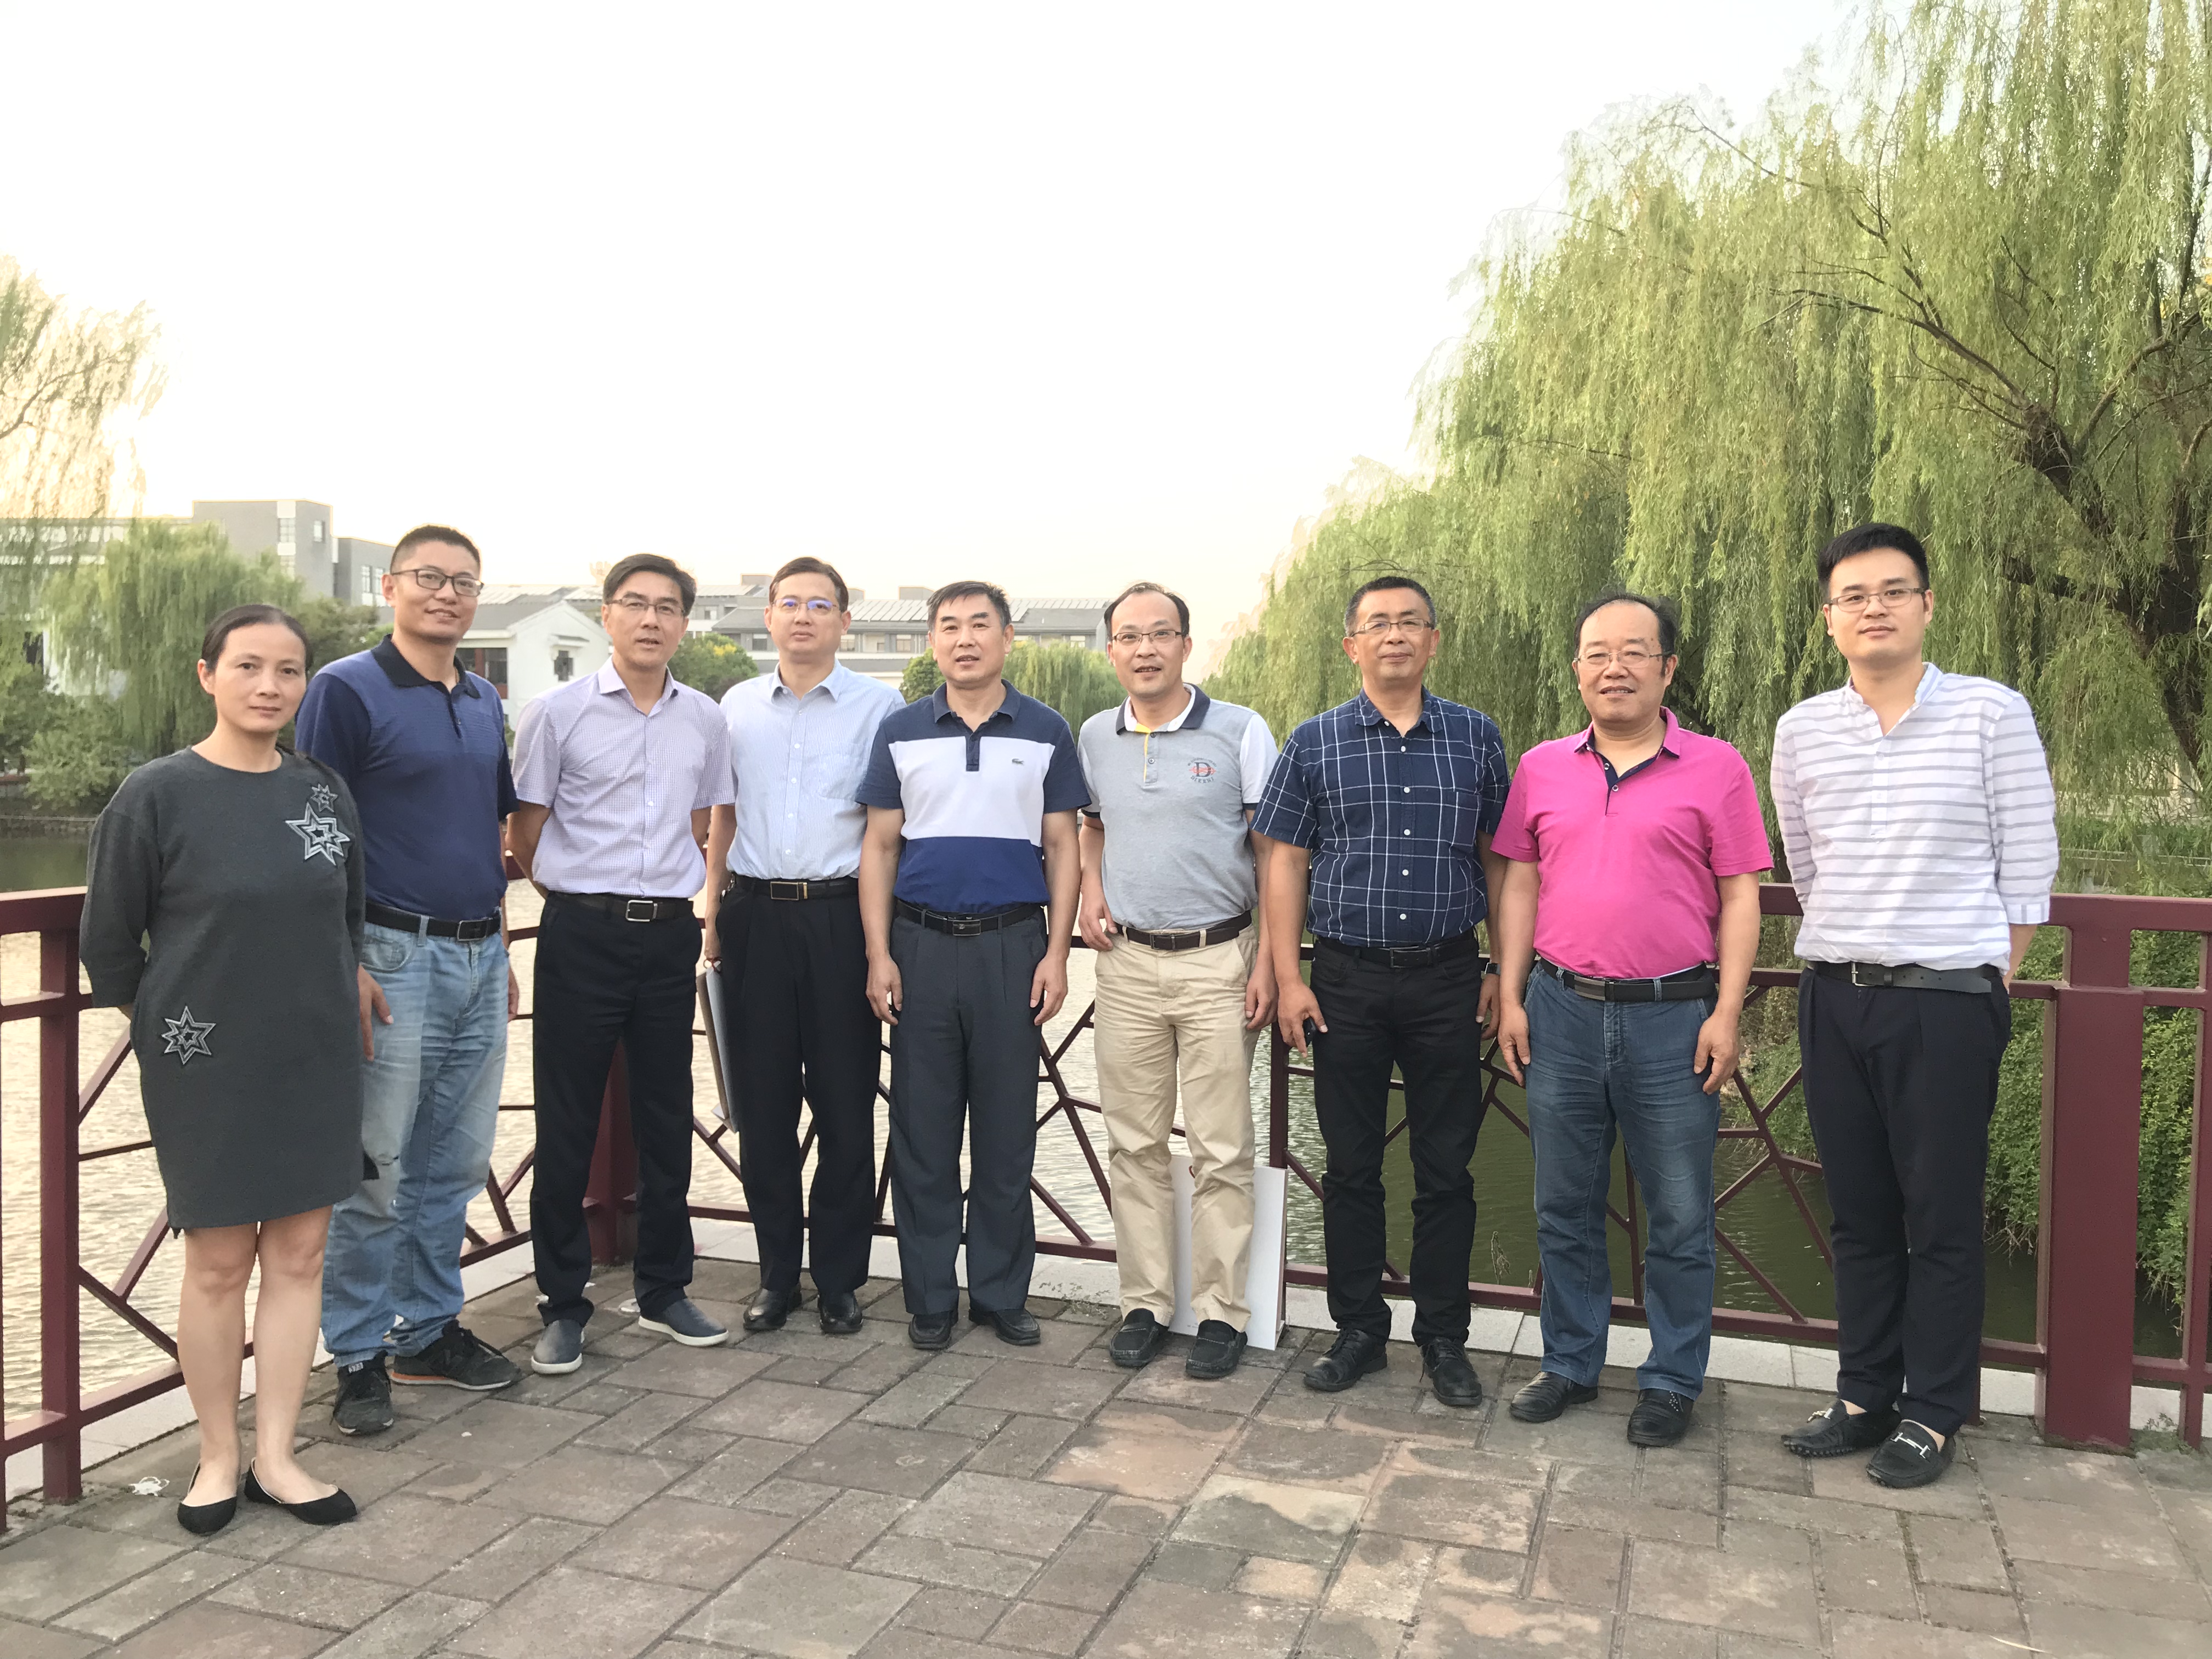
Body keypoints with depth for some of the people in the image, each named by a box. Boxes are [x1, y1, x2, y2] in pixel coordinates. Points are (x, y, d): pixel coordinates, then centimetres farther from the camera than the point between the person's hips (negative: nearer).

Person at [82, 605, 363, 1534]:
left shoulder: (326, 793, 3)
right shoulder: (157, 795, -9)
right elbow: (107, 941, -1)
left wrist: (329, 1000, 10)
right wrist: (165, 1027, 6)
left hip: (318, 1064, 4)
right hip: (206, 1071, -4)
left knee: (298, 1254, 8)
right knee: (218, 1261, 6)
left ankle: (276, 1457, 20)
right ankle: (219, 1458, 22)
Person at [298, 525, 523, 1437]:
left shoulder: (485, 701, 14)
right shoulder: (347, 689, -6)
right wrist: (345, 965, -15)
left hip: (478, 959, 7)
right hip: (395, 956, -6)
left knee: (456, 1162, 13)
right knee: (376, 1169, 0)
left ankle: (429, 1331, 26)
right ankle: (357, 1355, 13)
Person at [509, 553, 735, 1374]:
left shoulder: (705, 719, 8)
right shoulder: (557, 712, -3)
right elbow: (525, 836, 2)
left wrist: (675, 891, 13)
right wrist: (580, 893, 5)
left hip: (670, 936, 3)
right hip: (581, 936, -3)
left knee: (667, 1120, 11)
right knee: (566, 1125, 3)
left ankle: (664, 1291, 24)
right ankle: (564, 1305, 15)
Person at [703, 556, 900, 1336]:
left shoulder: (878, 706, 1)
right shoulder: (737, 706, 12)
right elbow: (723, 813, 18)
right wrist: (713, 911, 13)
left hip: (840, 914, -3)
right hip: (754, 916, 3)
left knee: (845, 1104, 2)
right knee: (762, 1104, 7)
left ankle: (838, 1279, 15)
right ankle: (777, 1273, 20)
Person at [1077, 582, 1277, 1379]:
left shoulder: (1240, 731, -5)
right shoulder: (1094, 738, 7)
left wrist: (1268, 962, -10)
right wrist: (1090, 887, 8)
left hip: (1217, 961, -4)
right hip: (1127, 962, 4)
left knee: (1220, 1151, 1)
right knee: (1134, 1144, 9)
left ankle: (1221, 1313, 12)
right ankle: (1144, 1304, 20)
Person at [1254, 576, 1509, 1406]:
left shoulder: (1476, 738, 6)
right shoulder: (1314, 744, 4)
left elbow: (1498, 860, 9)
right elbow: (1285, 864, 4)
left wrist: (1503, 971, 5)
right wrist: (1289, 978, -3)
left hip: (1448, 978, 0)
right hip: (1347, 979, 0)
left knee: (1446, 1167, 7)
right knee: (1351, 1165, 8)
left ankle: (1444, 1337, 21)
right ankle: (1359, 1329, 22)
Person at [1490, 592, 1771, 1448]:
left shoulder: (1715, 767, -1)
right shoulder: (1541, 768, 8)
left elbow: (1740, 897, -1)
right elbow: (1520, 884, 10)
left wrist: (1726, 1011, -8)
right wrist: (1509, 997, 4)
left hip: (1673, 1016, -3)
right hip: (1562, 1011, 3)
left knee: (1678, 1216, 7)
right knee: (1564, 1207, 13)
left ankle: (1672, 1380, 23)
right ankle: (1570, 1363, 28)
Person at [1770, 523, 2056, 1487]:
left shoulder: (1994, 713, -5)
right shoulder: (1802, 730, 5)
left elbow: (2028, 863, -2)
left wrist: (1987, 974, 0)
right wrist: (1848, 946, 14)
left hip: (1948, 1000, -3)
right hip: (1834, 998, 4)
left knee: (1941, 1217, 3)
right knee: (1858, 1211, 12)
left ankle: (1934, 1413, 16)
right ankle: (1865, 1397, 24)